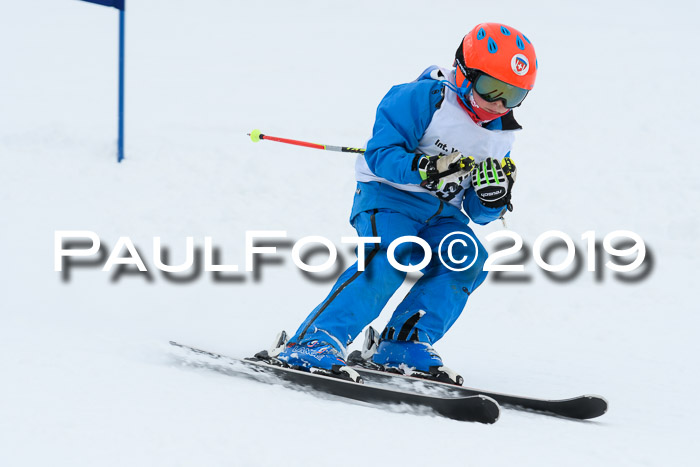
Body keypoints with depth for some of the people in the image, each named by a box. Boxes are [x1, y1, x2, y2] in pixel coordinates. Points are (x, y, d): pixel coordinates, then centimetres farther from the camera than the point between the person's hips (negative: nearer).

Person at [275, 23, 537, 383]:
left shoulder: (500, 136, 10)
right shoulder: (423, 99, -11)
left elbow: (476, 213, 11)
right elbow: (381, 153, -18)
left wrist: (493, 197, -12)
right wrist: (426, 169, -34)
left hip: (441, 213, 7)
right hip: (389, 196, -6)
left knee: (468, 260, -20)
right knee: (390, 257, -31)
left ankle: (404, 347, -18)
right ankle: (315, 342, -34)